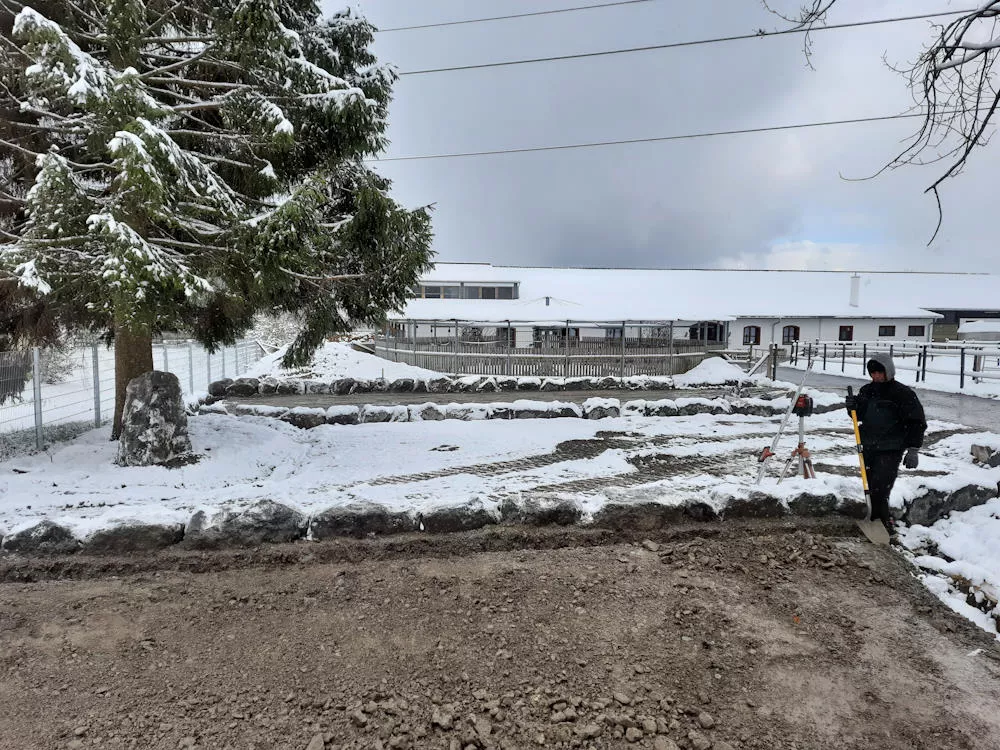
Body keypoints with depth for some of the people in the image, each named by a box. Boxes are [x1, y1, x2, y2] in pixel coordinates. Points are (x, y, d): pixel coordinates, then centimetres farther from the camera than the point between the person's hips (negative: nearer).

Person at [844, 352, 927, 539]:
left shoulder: (903, 393, -9)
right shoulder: (867, 391, 10)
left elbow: (916, 423, -9)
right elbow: (859, 416, 20)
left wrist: (913, 450, -13)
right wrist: (853, 407, -4)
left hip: (891, 450, -6)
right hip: (869, 447, 7)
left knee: (880, 487, -13)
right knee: (871, 486, 10)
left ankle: (882, 520, 0)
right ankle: (881, 520, 22)